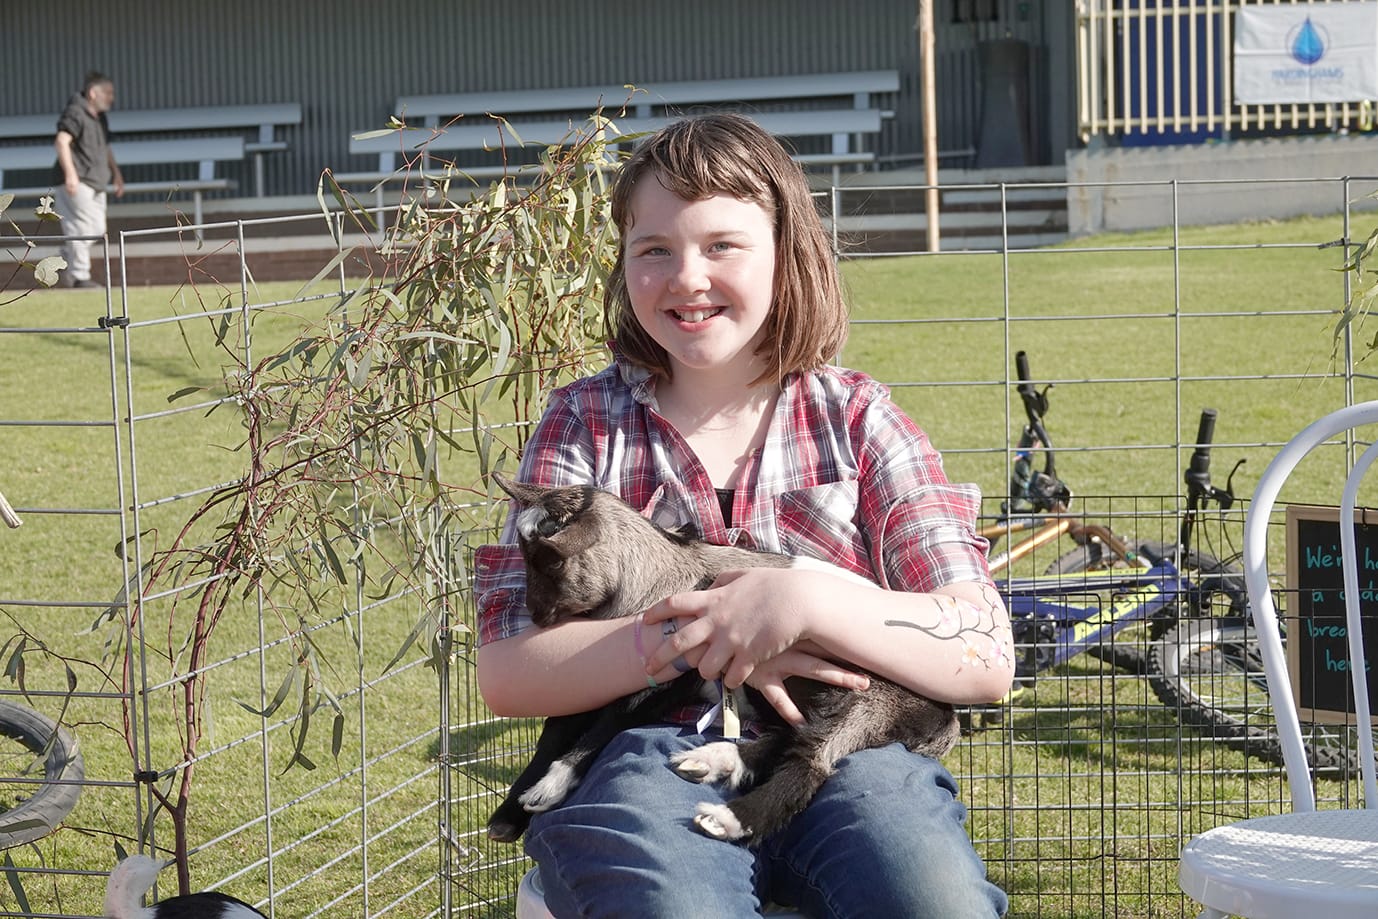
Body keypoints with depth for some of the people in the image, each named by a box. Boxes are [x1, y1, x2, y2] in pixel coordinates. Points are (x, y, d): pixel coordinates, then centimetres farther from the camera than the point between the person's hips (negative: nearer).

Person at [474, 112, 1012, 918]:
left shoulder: (855, 419, 11)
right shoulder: (586, 423, 11)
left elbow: (987, 660, 1)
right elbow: (506, 674, 2)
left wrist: (808, 600, -15)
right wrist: (693, 639, -11)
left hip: (842, 758, 1)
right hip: (646, 755, 0)